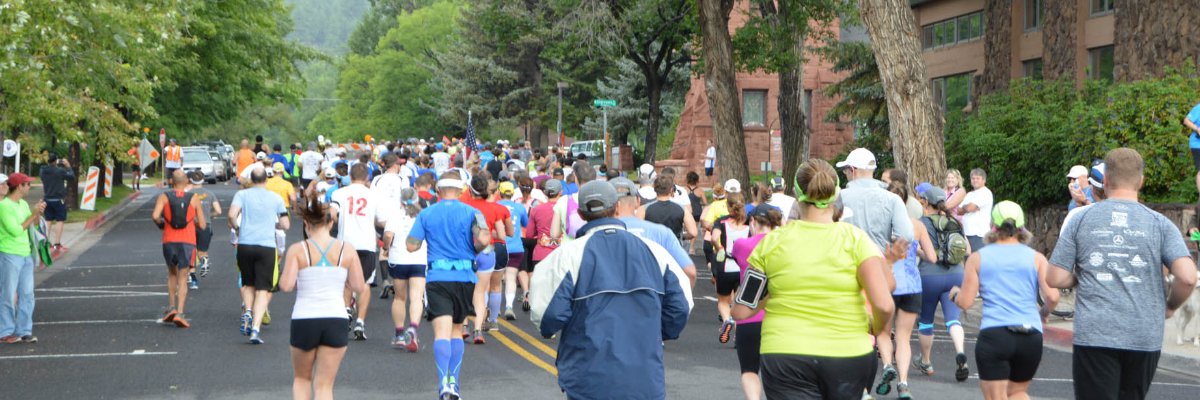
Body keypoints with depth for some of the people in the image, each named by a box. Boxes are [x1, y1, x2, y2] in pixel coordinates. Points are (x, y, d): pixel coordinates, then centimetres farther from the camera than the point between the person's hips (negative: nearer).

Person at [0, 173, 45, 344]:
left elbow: (34, 225, 15)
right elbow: (16, 231, -18)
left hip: (26, 254, 8)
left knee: (26, 294, 7)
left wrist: (38, 213, -3)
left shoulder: (23, 204, 10)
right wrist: (33, 214, -15)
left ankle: (23, 331, 13)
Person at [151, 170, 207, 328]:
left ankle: (171, 307, 13)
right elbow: (202, 225, 4)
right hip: (187, 242, -1)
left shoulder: (163, 197, 3)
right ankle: (179, 312, -13)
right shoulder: (194, 199, 4)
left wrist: (160, 223, 7)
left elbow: (155, 216, -14)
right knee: (182, 278, 1)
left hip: (169, 241, 1)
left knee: (172, 273, 23)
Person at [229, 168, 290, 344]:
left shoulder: (242, 194, 4)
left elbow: (232, 214, -11)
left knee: (248, 284, 22)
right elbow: (285, 225, 7)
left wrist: (236, 227, 9)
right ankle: (255, 328, -12)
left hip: (245, 245, 1)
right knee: (263, 290, 0)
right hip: (267, 246, -1)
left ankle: (247, 312, -3)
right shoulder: (276, 198, 8)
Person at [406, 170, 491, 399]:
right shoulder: (471, 212, 2)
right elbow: (483, 239, -14)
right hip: (464, 277, 1)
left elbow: (411, 245, -1)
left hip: (437, 277, -1)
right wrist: (475, 250, 7)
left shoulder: (426, 214, 5)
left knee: (442, 331, -9)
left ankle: (444, 382, -26)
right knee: (456, 330, 17)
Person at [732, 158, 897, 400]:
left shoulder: (772, 241, -1)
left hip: (785, 356, 0)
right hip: (849, 355, 1)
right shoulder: (855, 239, -3)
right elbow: (884, 305, -13)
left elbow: (740, 311, 0)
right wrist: (875, 328, 8)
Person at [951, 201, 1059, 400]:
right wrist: (1043, 313, 17)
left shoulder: (978, 258, 5)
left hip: (993, 334, -2)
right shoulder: (1036, 258, 7)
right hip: (1031, 336, 2)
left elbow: (965, 302, 2)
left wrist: (955, 294, 24)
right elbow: (1052, 297, -4)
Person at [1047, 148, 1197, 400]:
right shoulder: (1159, 224, 3)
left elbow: (1056, 279, 1)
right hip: (1144, 338, 2)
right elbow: (1188, 278, -9)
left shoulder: (1081, 220, 3)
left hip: (1094, 335, -2)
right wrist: (1170, 307, 10)